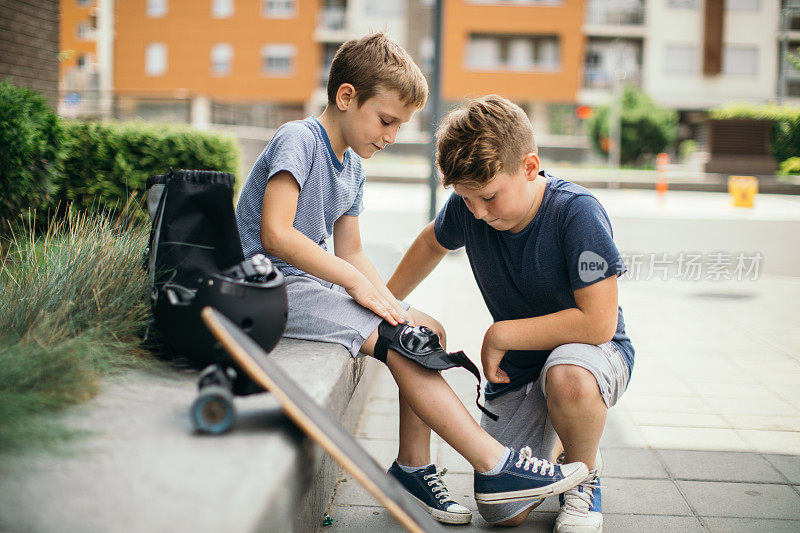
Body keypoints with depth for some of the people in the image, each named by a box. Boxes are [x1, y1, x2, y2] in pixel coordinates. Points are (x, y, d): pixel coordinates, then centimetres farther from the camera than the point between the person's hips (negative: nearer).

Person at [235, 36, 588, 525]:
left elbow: (350, 254, 15)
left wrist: (388, 300, -3)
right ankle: (496, 467, -16)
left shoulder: (353, 168, 15)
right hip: (274, 286, -9)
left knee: (429, 331, 1)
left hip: (312, 282, 9)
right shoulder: (298, 140, -12)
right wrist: (356, 283, -21)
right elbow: (275, 235, -23)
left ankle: (413, 466, 4)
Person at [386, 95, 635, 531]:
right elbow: (432, 242, 14)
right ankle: (550, 443, 27)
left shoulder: (576, 212, -28)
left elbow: (599, 323, -30)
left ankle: (583, 475, -8)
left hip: (593, 352, -4)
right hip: (517, 367, 4)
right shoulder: (468, 206, -12)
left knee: (568, 378, -42)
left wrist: (502, 334, -22)